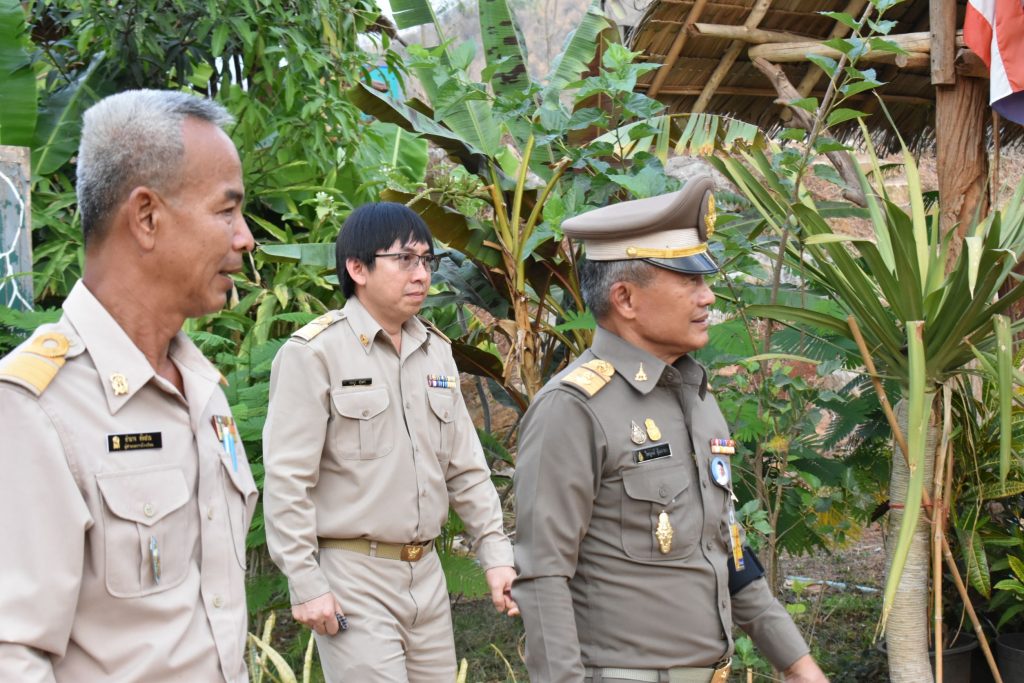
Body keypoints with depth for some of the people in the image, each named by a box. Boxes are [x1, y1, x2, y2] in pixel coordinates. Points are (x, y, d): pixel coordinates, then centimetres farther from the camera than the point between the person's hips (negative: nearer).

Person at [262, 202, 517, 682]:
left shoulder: (436, 351, 10)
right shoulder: (315, 352, -10)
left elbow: (466, 468, 14)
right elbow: (287, 479, -12)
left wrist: (496, 553, 8)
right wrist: (306, 583, -14)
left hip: (426, 571, 6)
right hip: (351, 576, -6)